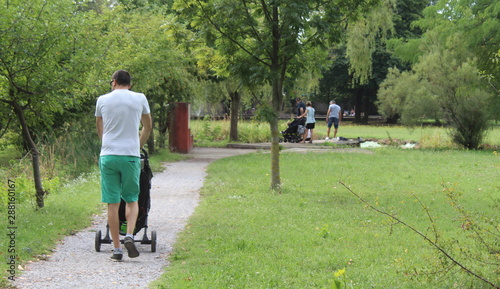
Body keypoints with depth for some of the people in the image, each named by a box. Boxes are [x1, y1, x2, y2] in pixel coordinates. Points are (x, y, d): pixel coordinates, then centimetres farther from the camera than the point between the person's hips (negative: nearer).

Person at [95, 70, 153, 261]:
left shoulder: (102, 100, 7)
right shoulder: (139, 99, 5)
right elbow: (148, 126, 19)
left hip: (108, 156, 1)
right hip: (131, 156, 0)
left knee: (113, 203, 3)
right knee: (132, 199, 12)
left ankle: (117, 249, 4)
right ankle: (129, 236, -11)